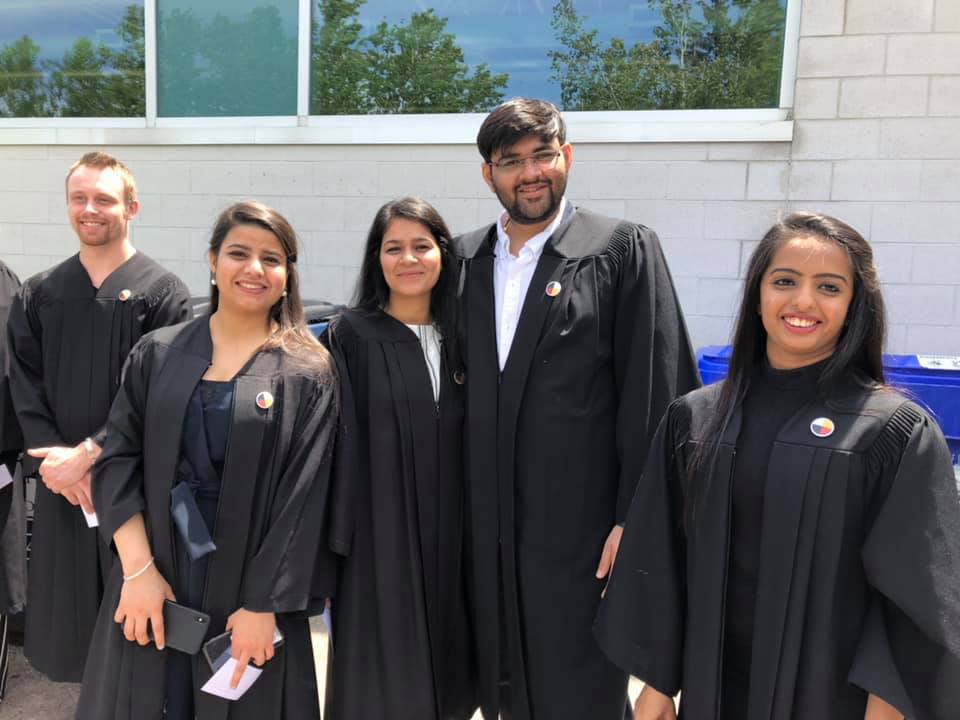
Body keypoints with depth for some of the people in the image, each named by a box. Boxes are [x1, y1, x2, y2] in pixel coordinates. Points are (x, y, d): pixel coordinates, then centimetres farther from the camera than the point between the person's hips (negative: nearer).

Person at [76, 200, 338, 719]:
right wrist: (138, 569, -9)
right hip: (155, 578, 2)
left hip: (249, 587, -2)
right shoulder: (157, 353, 2)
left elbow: (303, 501, -9)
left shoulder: (307, 374, -6)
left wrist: (264, 605, -12)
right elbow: (117, 458, 0)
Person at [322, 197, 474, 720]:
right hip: (380, 535, -4)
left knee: (443, 674, 15)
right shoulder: (350, 336, -7)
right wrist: (335, 542, -12)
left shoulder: (457, 338, 6)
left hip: (449, 536, 4)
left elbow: (471, 441, 10)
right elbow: (338, 444, -9)